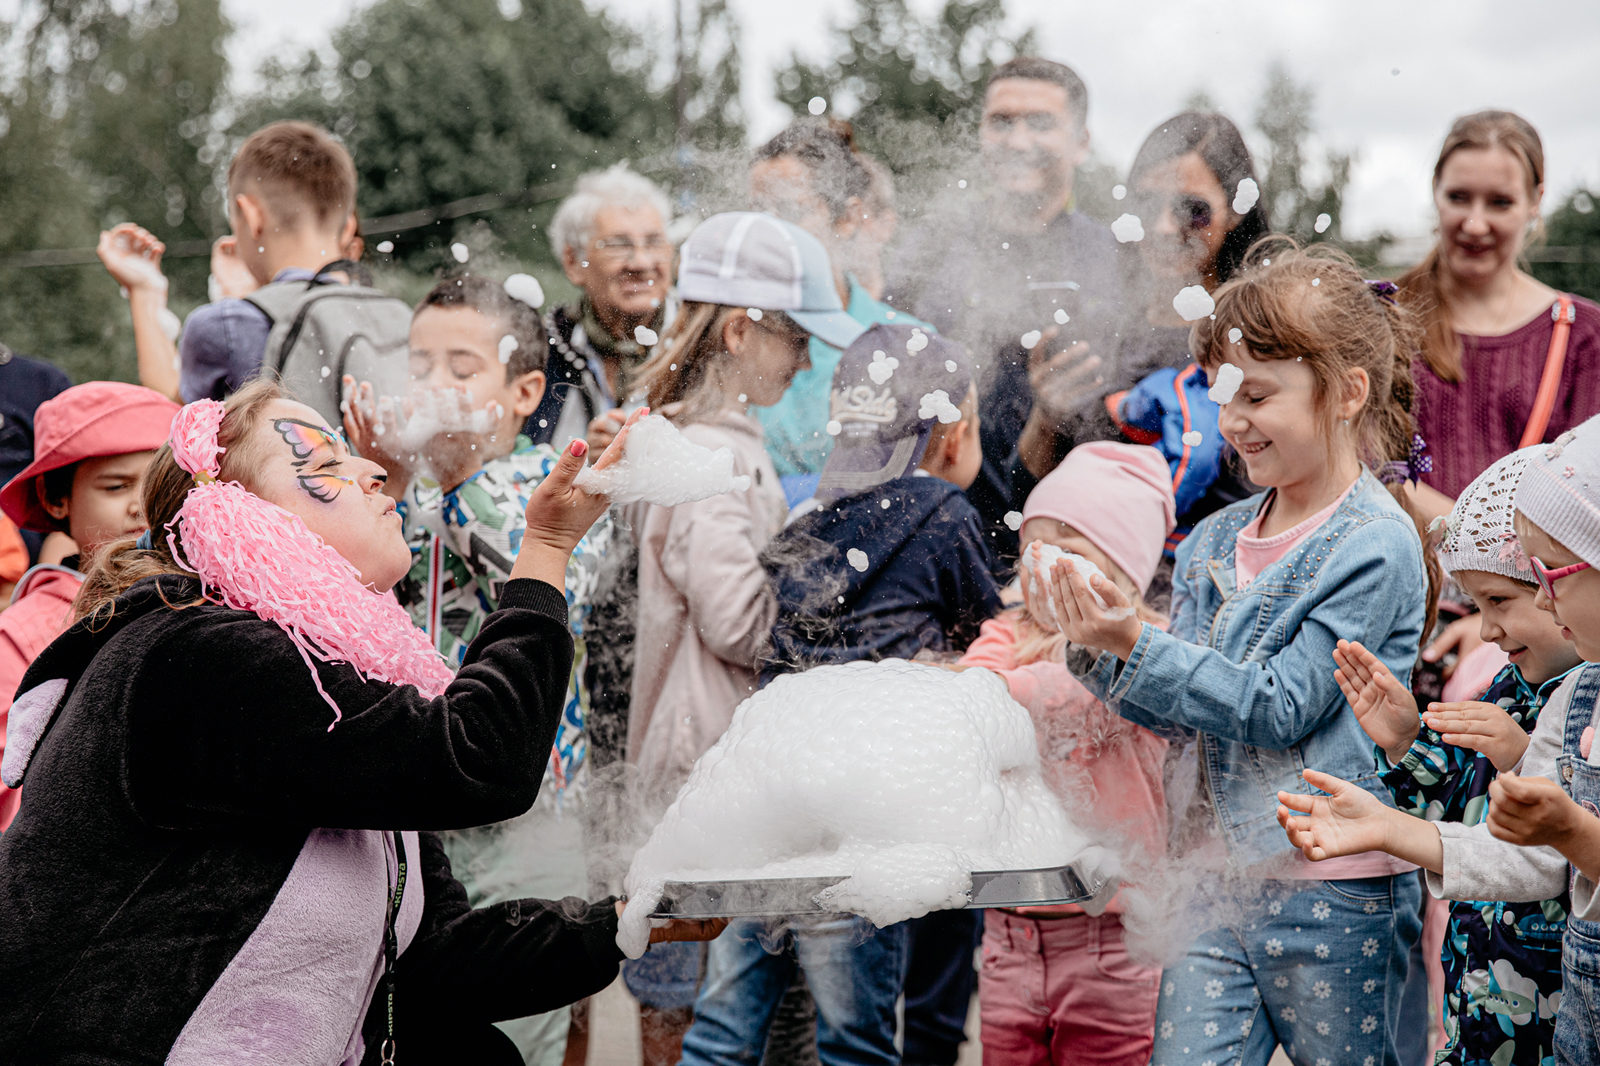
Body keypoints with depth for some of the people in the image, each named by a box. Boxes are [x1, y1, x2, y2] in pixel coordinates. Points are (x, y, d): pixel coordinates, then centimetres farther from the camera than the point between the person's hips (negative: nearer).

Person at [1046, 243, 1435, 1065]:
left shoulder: (1375, 546, -11)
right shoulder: (1215, 541, 9)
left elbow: (1276, 707, -17)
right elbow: (1178, 709, 9)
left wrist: (1134, 645, -23)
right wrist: (1095, 651, -9)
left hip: (1334, 899, -6)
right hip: (1216, 884, 6)